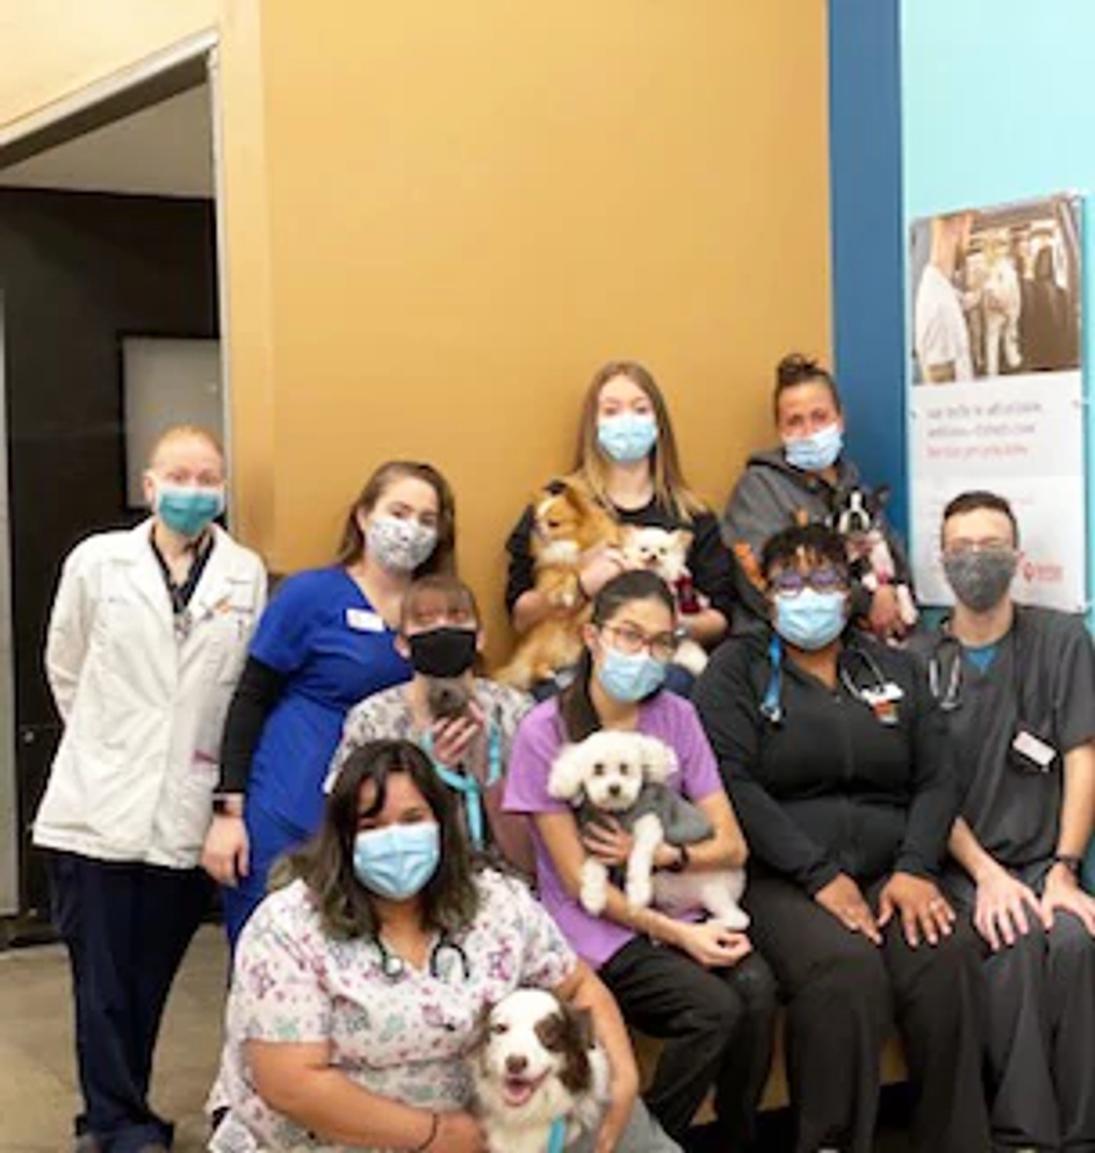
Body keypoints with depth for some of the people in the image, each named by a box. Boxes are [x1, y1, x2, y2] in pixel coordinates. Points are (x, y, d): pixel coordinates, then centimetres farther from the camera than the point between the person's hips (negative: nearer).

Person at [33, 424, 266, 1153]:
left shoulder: (247, 574, -1)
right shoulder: (97, 560, 1)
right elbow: (65, 669, 10)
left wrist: (226, 779, 1)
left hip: (186, 814, 1)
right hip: (98, 806, 0)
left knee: (150, 982, 11)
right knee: (103, 980, 4)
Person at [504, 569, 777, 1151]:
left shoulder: (677, 716, 5)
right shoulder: (546, 730, -8)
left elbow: (731, 845, 4)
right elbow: (577, 881, -9)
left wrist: (657, 854, -13)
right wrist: (676, 933, -16)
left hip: (681, 905, 4)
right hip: (595, 925, -4)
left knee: (756, 988, -25)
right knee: (713, 1008, -26)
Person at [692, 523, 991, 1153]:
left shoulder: (895, 668, 20)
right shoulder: (738, 668, 7)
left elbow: (937, 779, 12)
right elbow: (734, 785, -6)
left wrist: (916, 869, -7)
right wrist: (820, 876, -14)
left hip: (890, 872, 4)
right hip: (783, 881, -3)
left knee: (951, 954, -28)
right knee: (845, 968, -33)